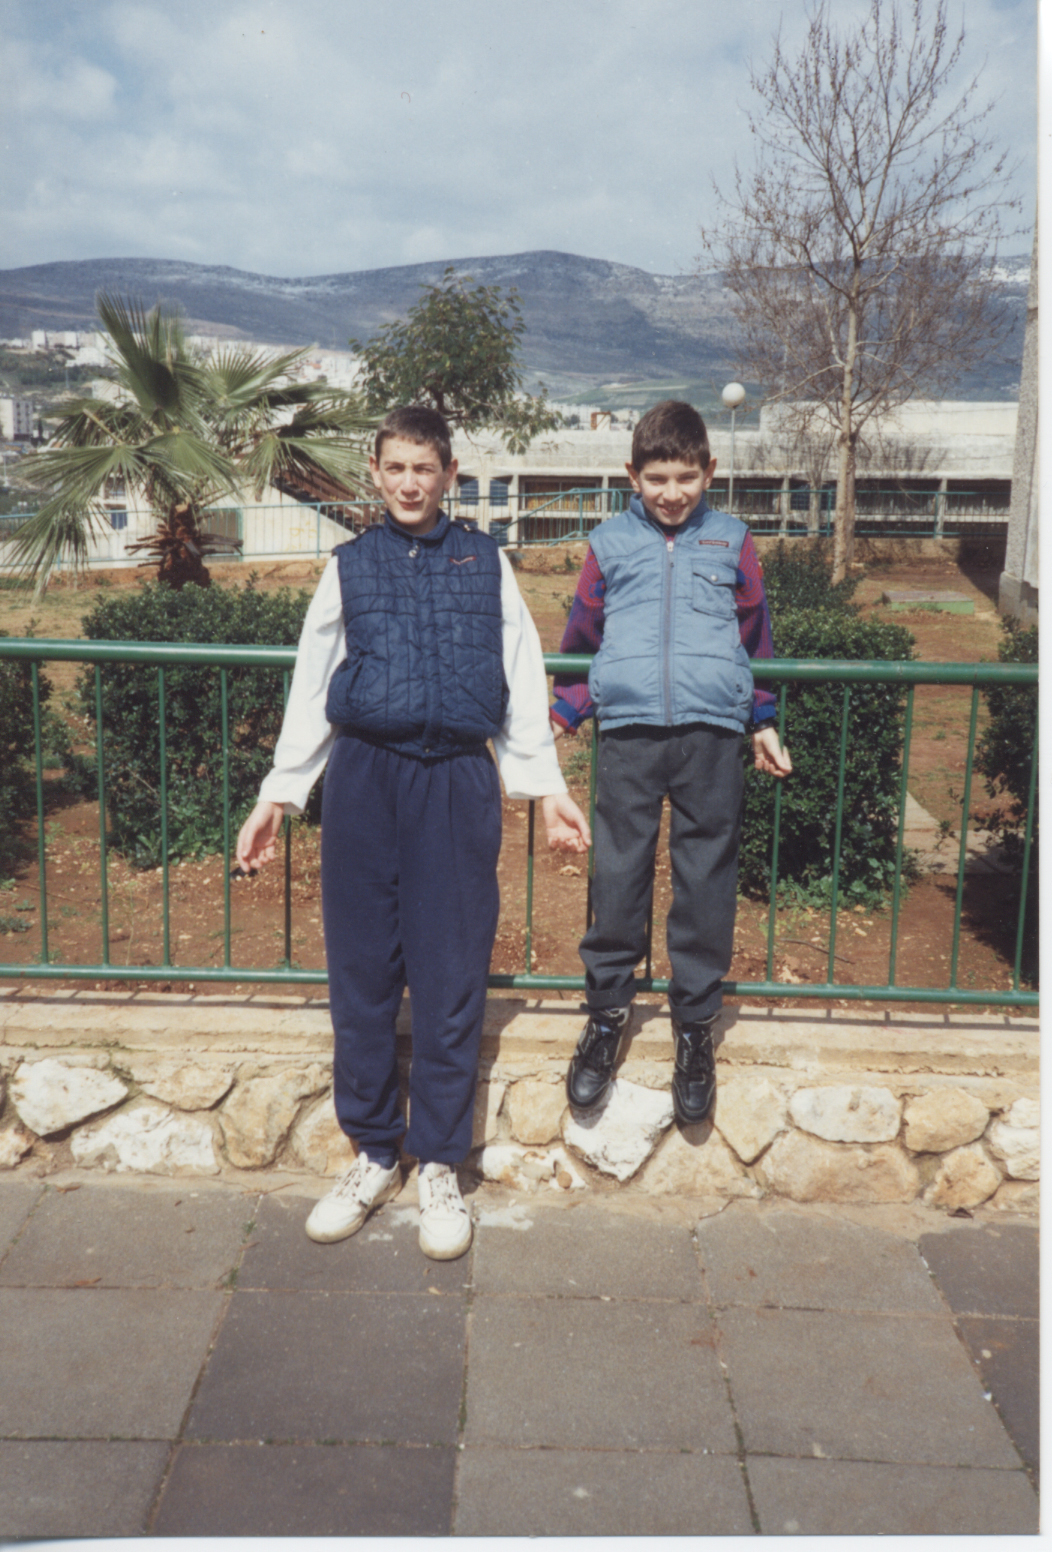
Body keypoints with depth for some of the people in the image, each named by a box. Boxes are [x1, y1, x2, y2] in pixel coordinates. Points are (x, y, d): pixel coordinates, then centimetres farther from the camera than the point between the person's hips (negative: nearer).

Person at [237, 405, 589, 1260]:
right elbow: (312, 689, 14)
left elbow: (522, 679, 11)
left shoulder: (486, 563, 11)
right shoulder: (349, 566, 12)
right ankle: (374, 1155, 21)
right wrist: (279, 794, 10)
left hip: (458, 781, -1)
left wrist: (546, 786, 6)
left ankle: (440, 1166, 15)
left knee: (451, 979, 1)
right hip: (363, 779, 1)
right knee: (361, 973, 5)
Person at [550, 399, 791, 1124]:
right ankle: (608, 1012, 19)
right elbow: (581, 639, 18)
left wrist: (764, 723, 18)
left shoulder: (731, 541, 12)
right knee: (618, 875, 2)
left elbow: (756, 637, 19)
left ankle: (695, 1026, 17)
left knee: (707, 880, 4)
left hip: (713, 730, 0)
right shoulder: (610, 543, 11)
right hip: (629, 730, 0)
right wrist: (562, 714, 10)